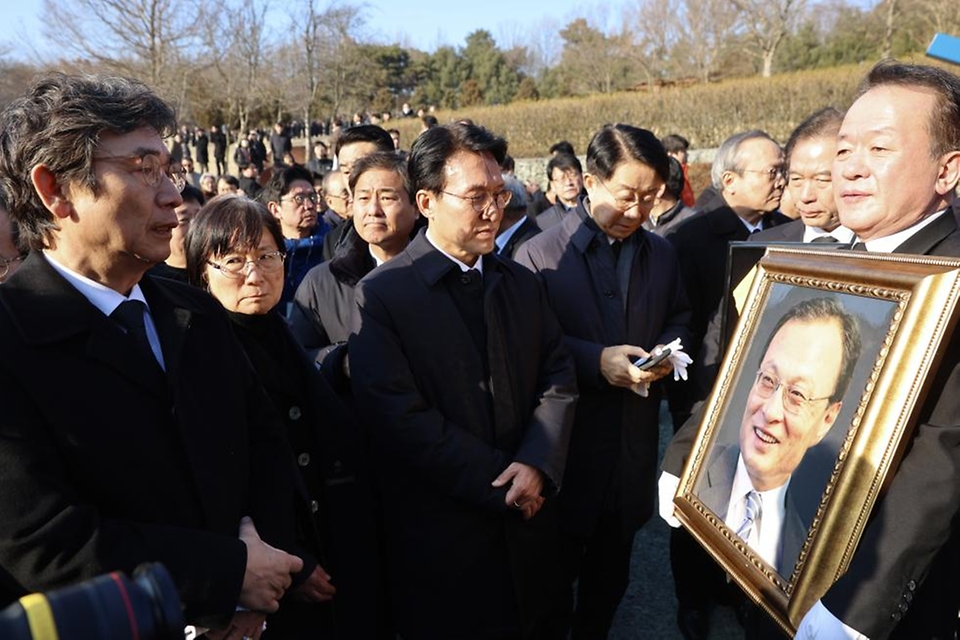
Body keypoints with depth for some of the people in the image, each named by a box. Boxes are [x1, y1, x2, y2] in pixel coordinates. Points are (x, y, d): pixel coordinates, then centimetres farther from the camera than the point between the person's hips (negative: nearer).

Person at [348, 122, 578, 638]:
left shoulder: (522, 283, 7)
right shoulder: (382, 295, -12)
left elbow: (558, 377, 3)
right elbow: (401, 416, -18)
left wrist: (537, 465, -14)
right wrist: (501, 482, -15)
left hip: (525, 527, 5)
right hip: (440, 537, -5)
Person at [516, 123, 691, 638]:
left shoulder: (663, 254, 5)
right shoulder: (538, 254, -10)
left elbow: (679, 319, 15)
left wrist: (666, 351, -7)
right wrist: (595, 361, -22)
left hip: (634, 441, 4)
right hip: (565, 441, -4)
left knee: (611, 571, 21)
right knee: (557, 568, 14)